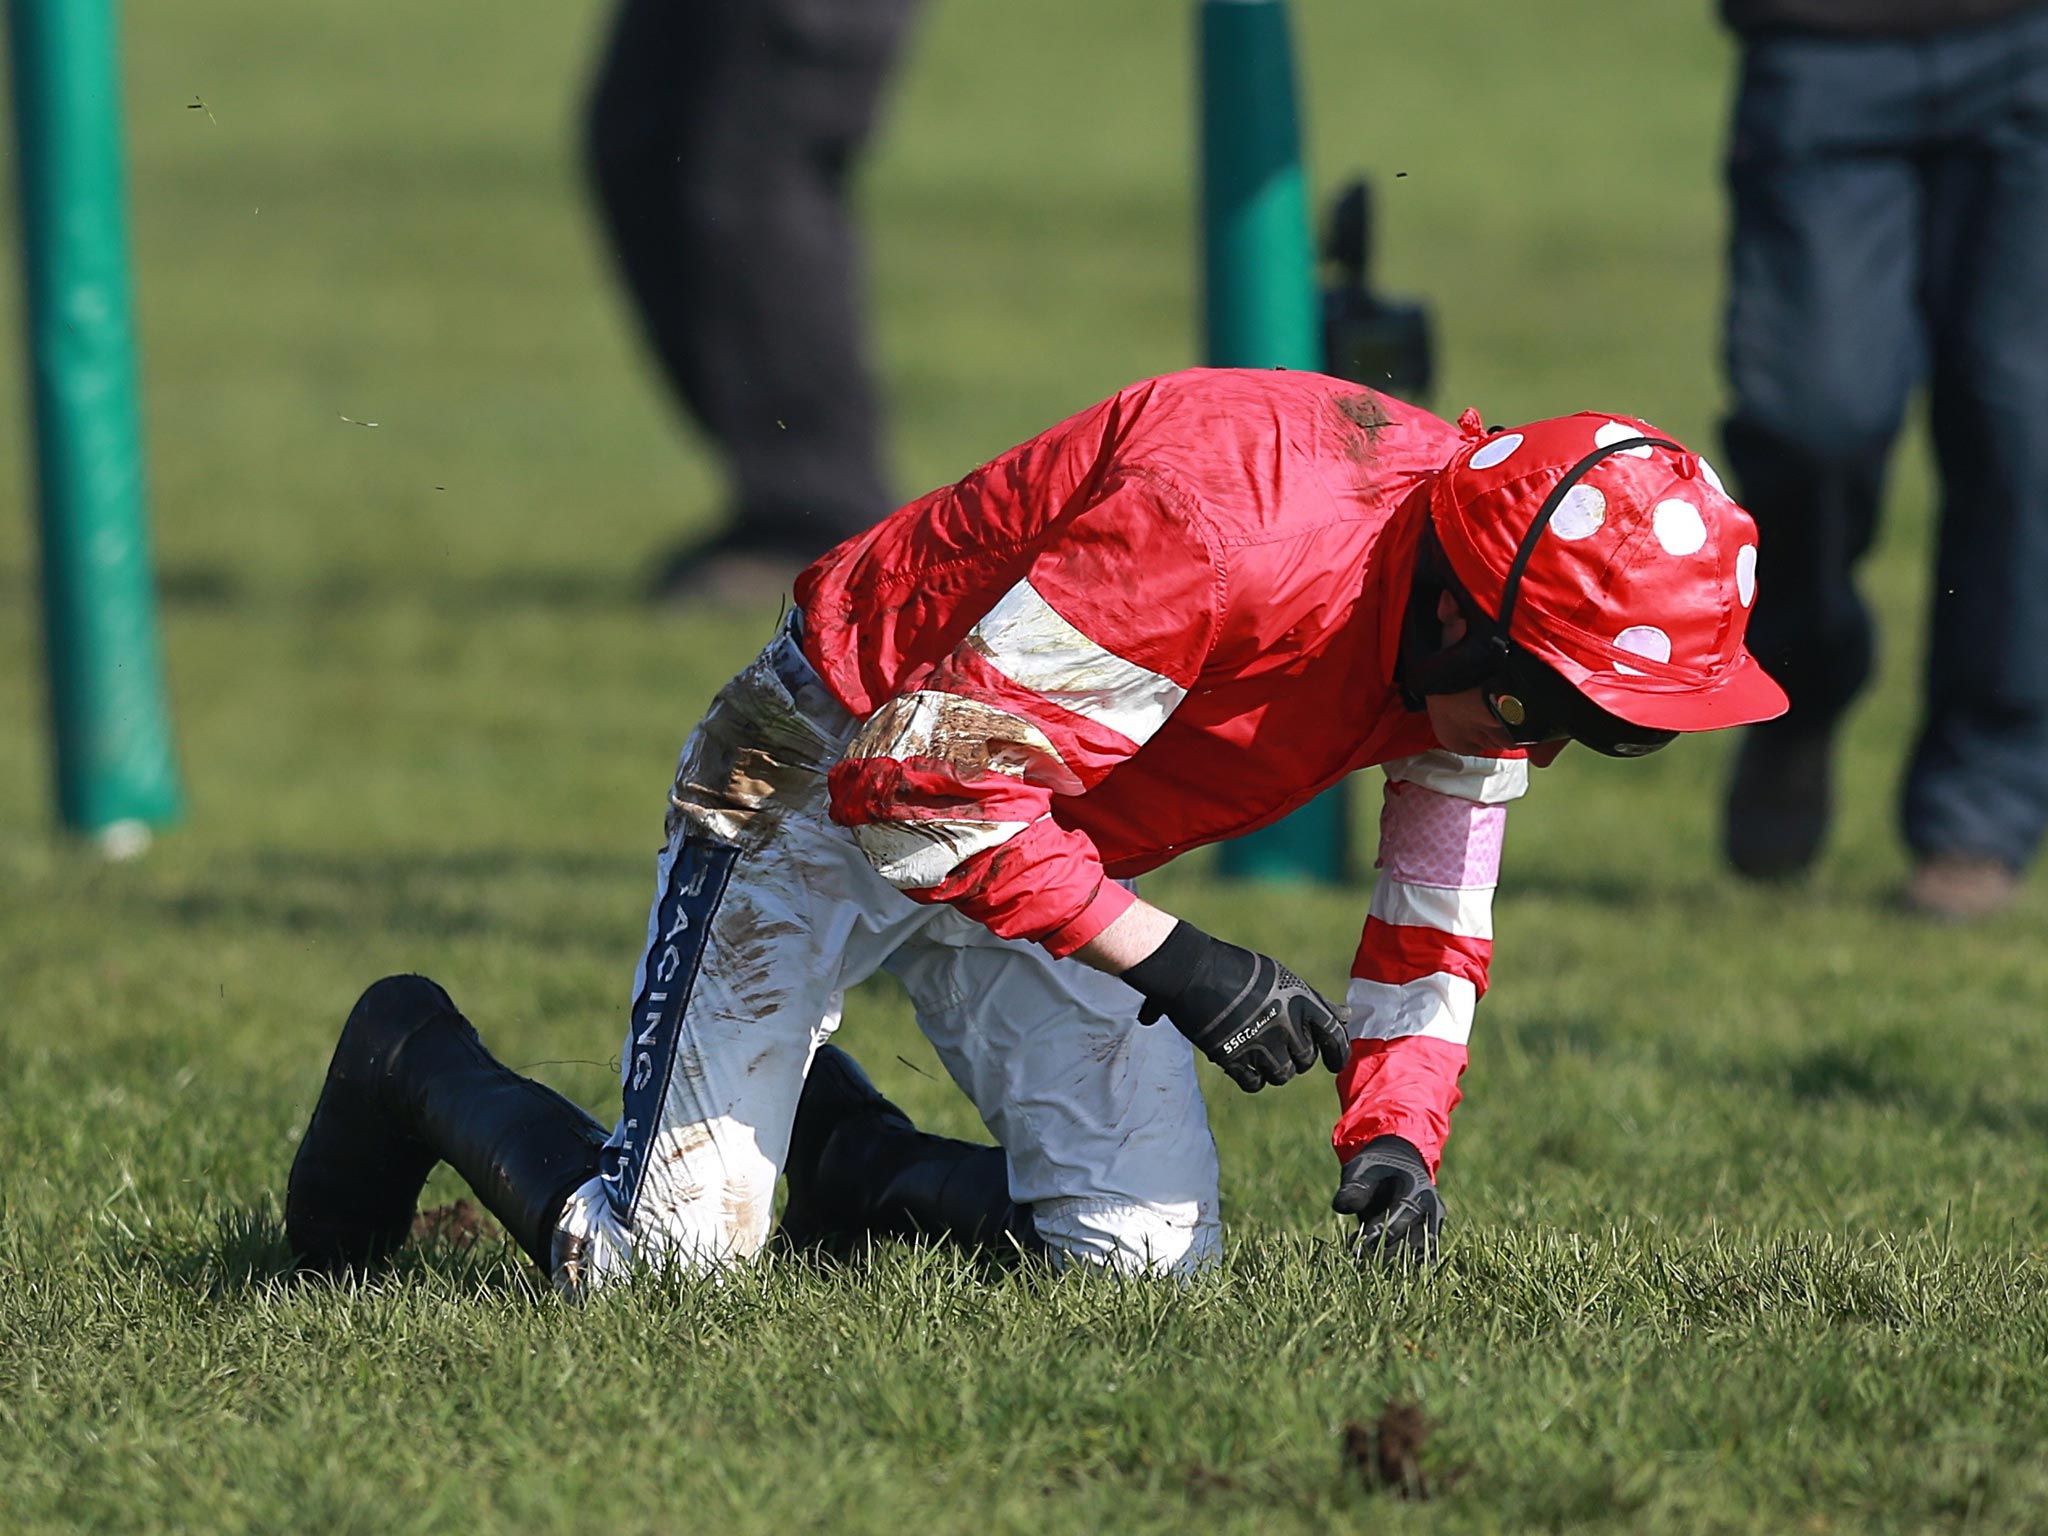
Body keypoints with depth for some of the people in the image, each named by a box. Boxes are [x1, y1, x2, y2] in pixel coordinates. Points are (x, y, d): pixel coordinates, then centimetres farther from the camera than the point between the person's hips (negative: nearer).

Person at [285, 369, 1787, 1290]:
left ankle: (855, 1159, 20)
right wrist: (1166, 960, -36)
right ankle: (423, 1069, 19)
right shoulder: (1238, 527, -38)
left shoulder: (1493, 623, -11)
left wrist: (1396, 1130, -14)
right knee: (668, 1253, -11)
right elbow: (931, 779, -35)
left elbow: (1435, 923, 3)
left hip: (1041, 832, 8)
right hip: (837, 771, -7)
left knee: (1151, 1247, -5)